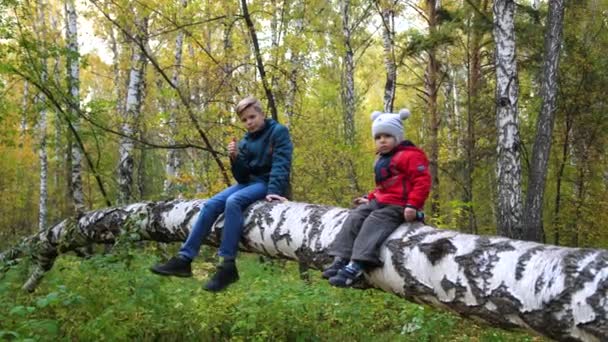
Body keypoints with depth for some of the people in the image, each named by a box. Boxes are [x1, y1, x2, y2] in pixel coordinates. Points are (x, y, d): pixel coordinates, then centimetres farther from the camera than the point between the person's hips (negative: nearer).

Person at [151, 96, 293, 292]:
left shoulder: (278, 132, -7)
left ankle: (228, 266, -33)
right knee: (211, 205, -13)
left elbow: (281, 164, -18)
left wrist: (274, 191, -32)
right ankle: (185, 259, -14)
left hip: (270, 184, -7)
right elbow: (242, 177, 6)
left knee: (233, 202, -32)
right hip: (250, 182, 7)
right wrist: (235, 158, -14)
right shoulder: (246, 141, 10)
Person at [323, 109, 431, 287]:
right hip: (380, 201, 9)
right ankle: (341, 258, -13)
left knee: (373, 223, -27)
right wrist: (370, 198, 20)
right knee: (354, 218, -6)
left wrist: (413, 205, -26)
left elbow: (422, 181, -18)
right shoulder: (381, 159, 20)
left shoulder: (410, 155, -10)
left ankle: (356, 265, -37)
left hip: (398, 206, -9)